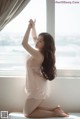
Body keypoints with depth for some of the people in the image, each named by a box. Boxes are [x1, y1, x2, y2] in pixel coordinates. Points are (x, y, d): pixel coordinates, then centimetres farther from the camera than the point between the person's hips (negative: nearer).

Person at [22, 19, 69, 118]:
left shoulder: (38, 55, -26)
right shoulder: (41, 52, 0)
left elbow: (24, 43, -34)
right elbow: (34, 37, 18)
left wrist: (29, 27, -30)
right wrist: (33, 26, 12)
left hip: (37, 90, -10)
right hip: (38, 89, 10)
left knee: (27, 113, 4)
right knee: (31, 109, 20)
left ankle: (55, 113, 1)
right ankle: (55, 110, 13)